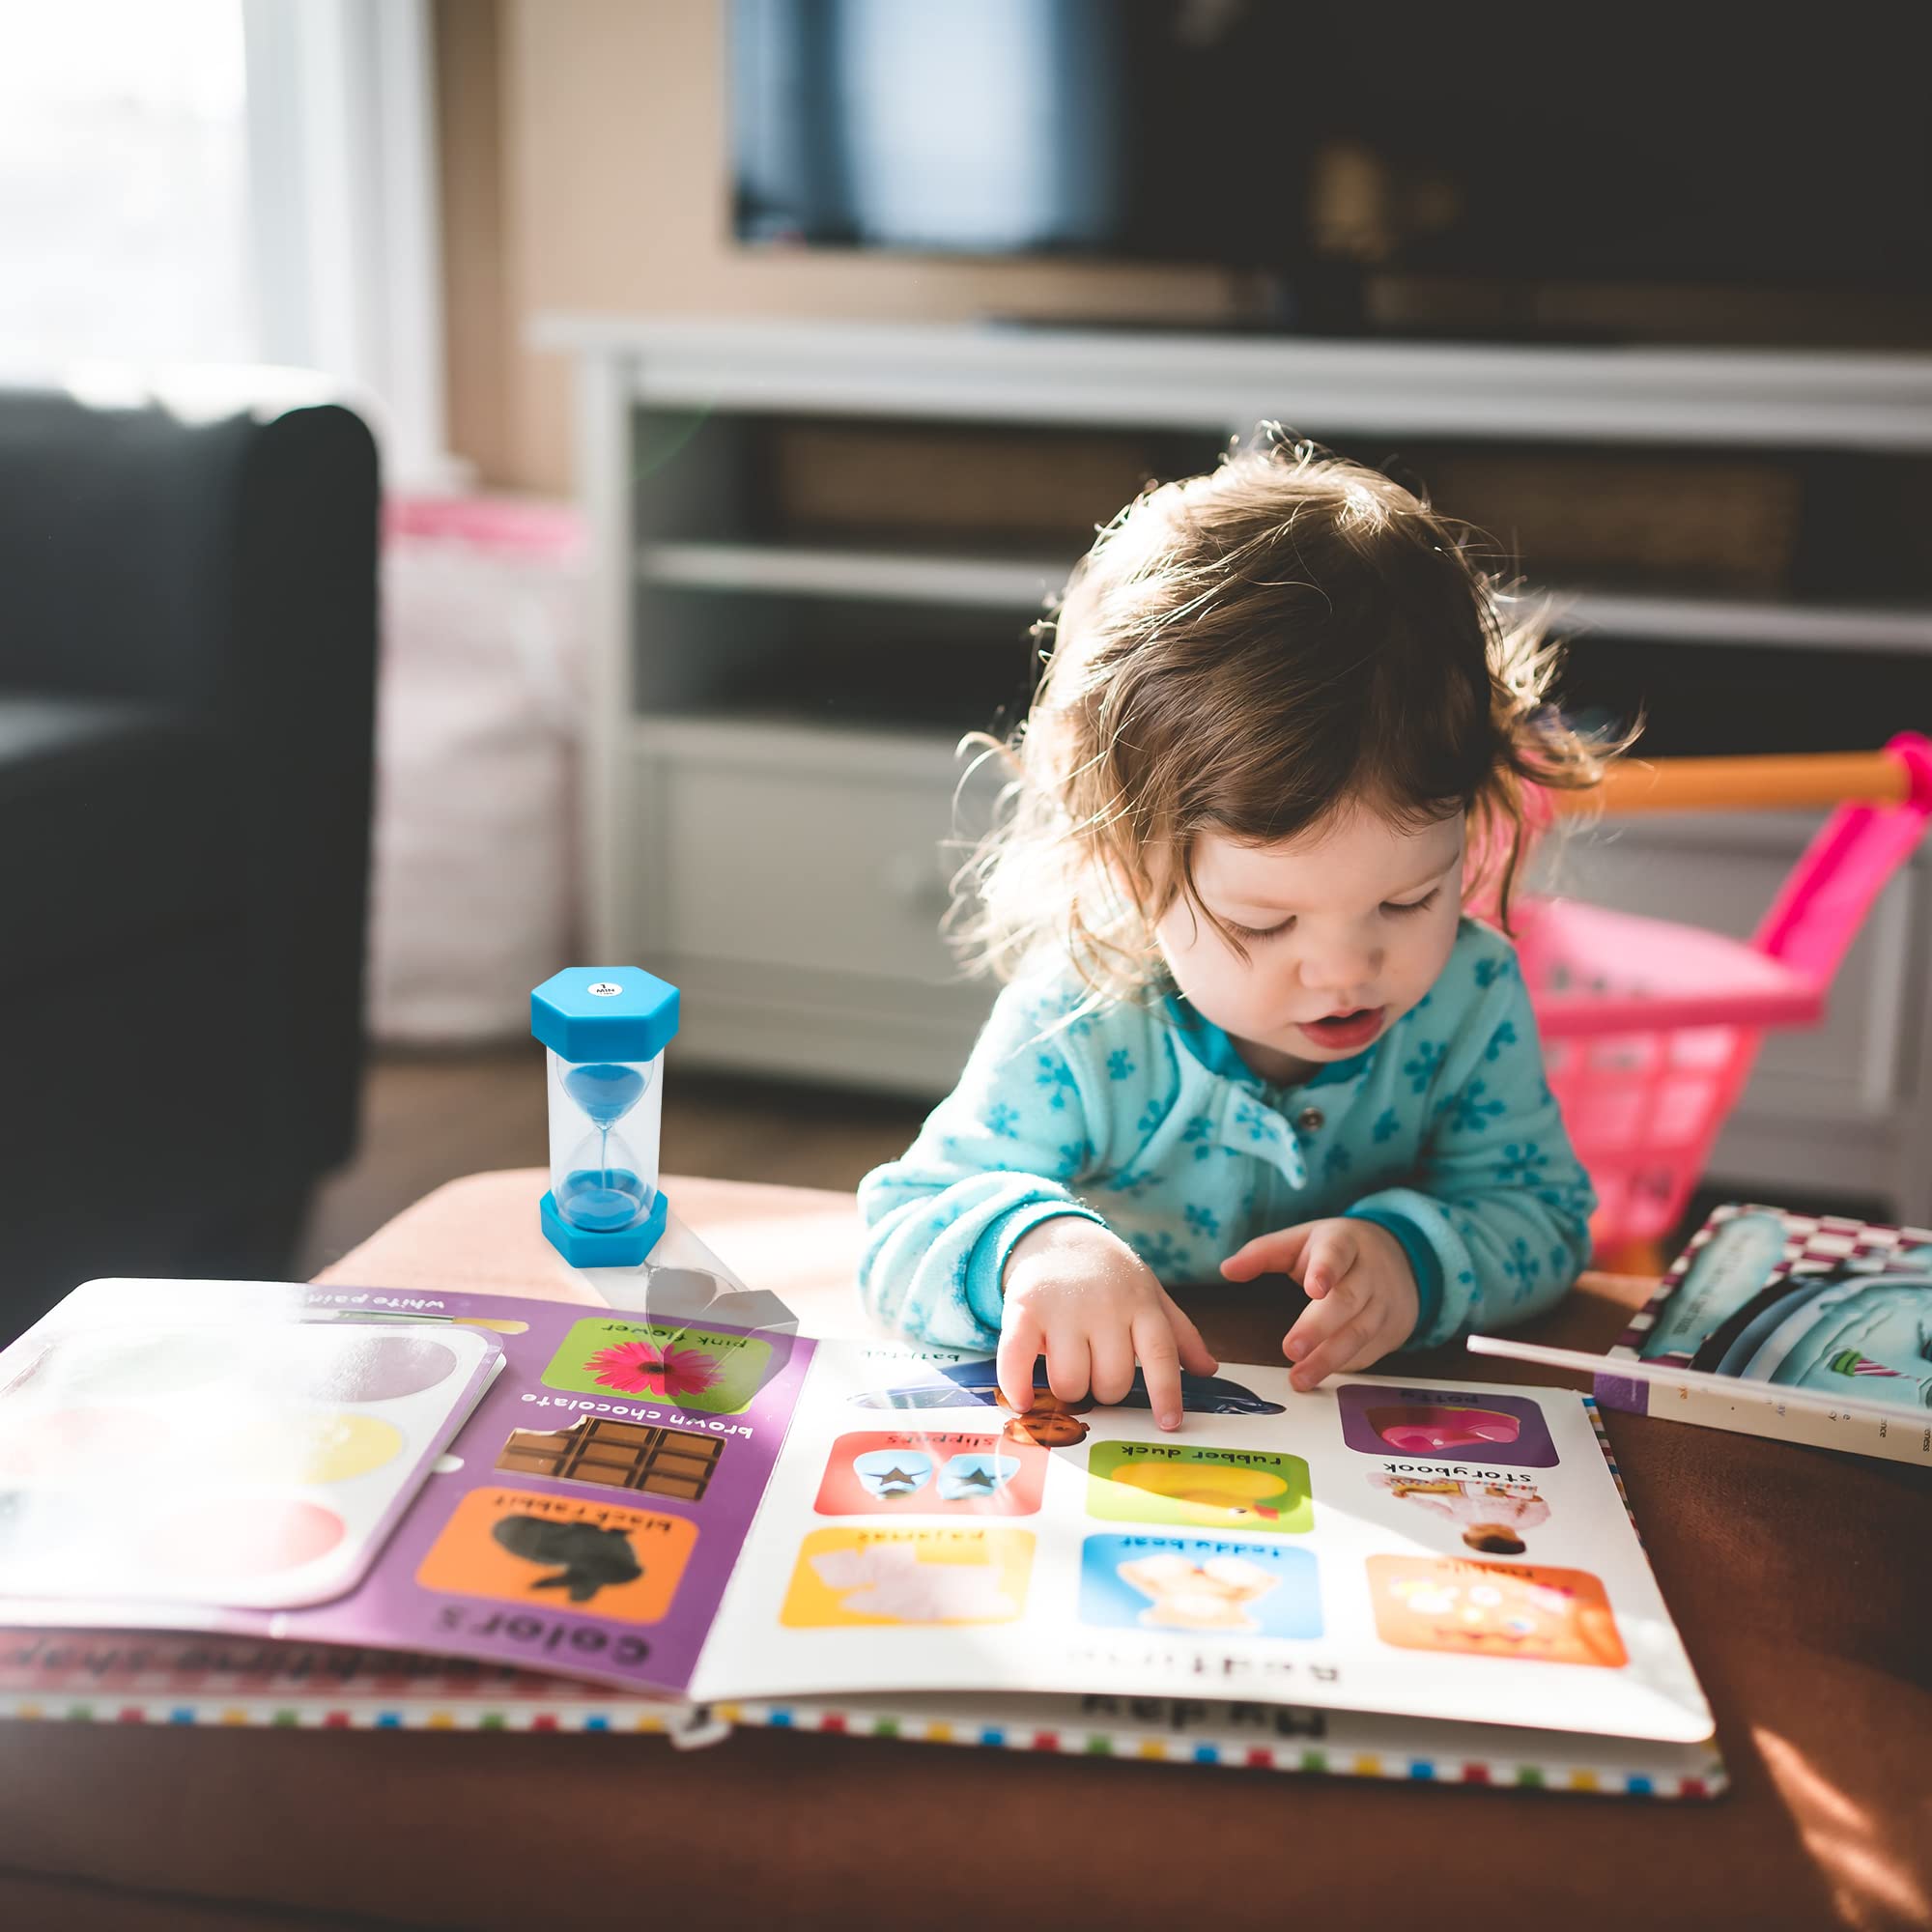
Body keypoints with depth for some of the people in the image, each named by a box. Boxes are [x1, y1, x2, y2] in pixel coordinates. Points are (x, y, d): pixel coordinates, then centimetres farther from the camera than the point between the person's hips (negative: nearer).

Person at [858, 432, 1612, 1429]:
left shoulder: (1470, 997, -12)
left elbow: (1543, 1215, -3)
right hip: (1118, 1429, -2)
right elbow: (901, 1228, -17)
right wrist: (1031, 1243, -39)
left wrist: (1413, 1253, -25)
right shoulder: (1078, 1035, -21)